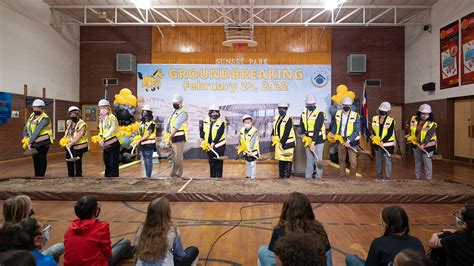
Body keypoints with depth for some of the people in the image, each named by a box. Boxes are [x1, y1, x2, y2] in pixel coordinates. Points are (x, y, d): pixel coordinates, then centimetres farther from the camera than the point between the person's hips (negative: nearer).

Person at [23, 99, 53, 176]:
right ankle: (36, 175, 24)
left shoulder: (44, 118, -14)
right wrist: (25, 136, 5)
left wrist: (30, 142, -21)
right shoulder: (32, 115, 11)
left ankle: (41, 175, 6)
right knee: (35, 159, 14)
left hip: (43, 142, -8)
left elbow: (37, 131, -19)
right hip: (34, 142, 8)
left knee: (42, 159, -2)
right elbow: (26, 126, 17)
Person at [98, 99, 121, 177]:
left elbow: (112, 129, -25)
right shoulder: (101, 118, 10)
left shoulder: (112, 118, -14)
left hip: (113, 143, -8)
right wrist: (100, 136, -5)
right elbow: (101, 130, 15)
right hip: (106, 144, 8)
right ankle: (107, 176, 27)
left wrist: (104, 138, -35)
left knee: (113, 163, -3)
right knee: (106, 162, 16)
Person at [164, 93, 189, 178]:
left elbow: (176, 127, -17)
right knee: (173, 158, 14)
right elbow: (168, 125, 19)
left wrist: (169, 138, -20)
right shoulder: (173, 112, 19)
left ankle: (178, 175, 2)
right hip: (172, 139, 9)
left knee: (178, 158, -6)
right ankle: (173, 175, 23)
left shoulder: (182, 113, -9)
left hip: (179, 139, -9)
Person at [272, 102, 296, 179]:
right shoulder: (276, 118, 9)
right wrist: (274, 138, -4)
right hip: (279, 142, 7)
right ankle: (281, 175, 23)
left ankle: (287, 175, 6)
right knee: (280, 159, 13)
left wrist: (282, 142, -18)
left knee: (287, 160, -2)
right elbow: (274, 129, 12)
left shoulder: (289, 119, -12)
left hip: (287, 142, -7)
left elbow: (286, 133, -16)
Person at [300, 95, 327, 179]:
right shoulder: (304, 112, 2)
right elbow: (302, 125, 14)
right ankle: (308, 175, 18)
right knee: (309, 158, 10)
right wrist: (303, 135, 3)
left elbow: (317, 129, -22)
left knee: (318, 158, -4)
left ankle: (318, 176, 6)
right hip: (308, 139, 5)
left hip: (318, 139, -5)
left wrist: (313, 142, -25)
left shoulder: (319, 114, -17)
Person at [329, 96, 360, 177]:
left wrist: (349, 140, -25)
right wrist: (332, 133, 0)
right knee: (341, 159, 15)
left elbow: (357, 131, -17)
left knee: (353, 160, -3)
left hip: (352, 140, -4)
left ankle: (352, 176, 13)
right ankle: (341, 175, 28)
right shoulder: (338, 113, -3)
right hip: (341, 139, 4)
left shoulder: (355, 115, -16)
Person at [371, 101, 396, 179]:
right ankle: (379, 174, 27)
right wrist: (374, 137, -11)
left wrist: (383, 141, -21)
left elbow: (390, 134, -12)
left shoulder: (391, 120, -8)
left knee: (388, 160, -3)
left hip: (387, 144, -4)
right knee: (378, 160, 14)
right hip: (377, 143, 4)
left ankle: (388, 176, 5)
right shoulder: (375, 118, 5)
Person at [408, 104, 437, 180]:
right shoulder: (414, 119, -3)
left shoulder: (432, 124, -14)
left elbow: (429, 135, -26)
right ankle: (417, 177, 28)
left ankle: (429, 178, 3)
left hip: (427, 146, -4)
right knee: (417, 161, 15)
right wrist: (411, 135, 1)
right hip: (416, 145, 5)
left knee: (427, 161, -6)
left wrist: (423, 144, -38)